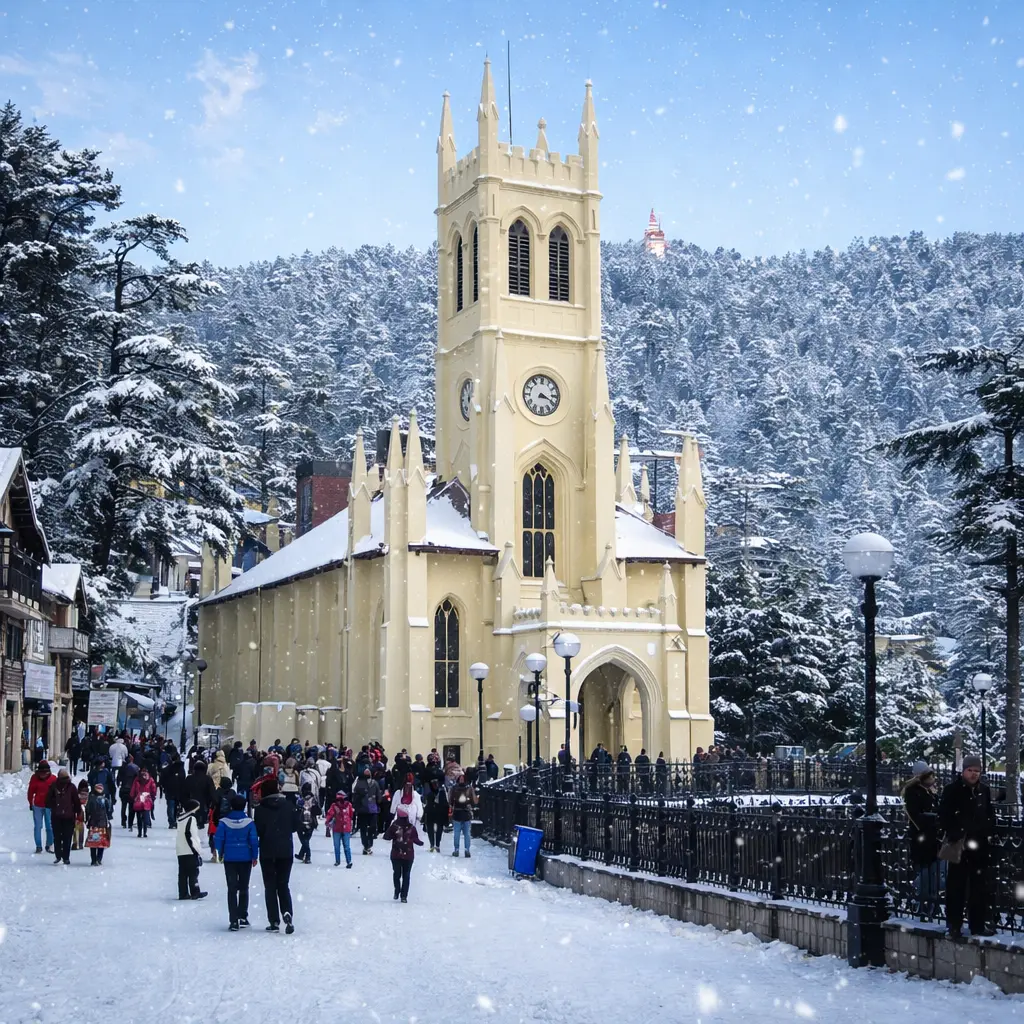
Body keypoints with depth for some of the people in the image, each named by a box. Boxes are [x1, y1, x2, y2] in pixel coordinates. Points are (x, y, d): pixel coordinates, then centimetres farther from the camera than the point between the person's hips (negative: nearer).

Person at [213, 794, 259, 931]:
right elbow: (254, 840, -6)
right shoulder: (249, 822, -7)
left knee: (232, 889, 1)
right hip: (245, 858, 0)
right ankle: (243, 917, 17)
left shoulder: (224, 822, -7)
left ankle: (233, 920, -7)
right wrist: (255, 856, 5)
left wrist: (220, 854, 12)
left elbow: (218, 839, -4)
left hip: (229, 859, 0)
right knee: (243, 889, 13)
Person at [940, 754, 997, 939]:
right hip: (958, 845, -5)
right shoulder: (952, 790, -7)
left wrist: (989, 828, 3)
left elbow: (990, 815, 18)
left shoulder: (984, 790, 9)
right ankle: (954, 925, 8)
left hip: (979, 844, 5)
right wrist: (954, 835, -16)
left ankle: (978, 924, 21)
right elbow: (944, 816, -10)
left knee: (979, 885, 11)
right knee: (956, 885, 0)